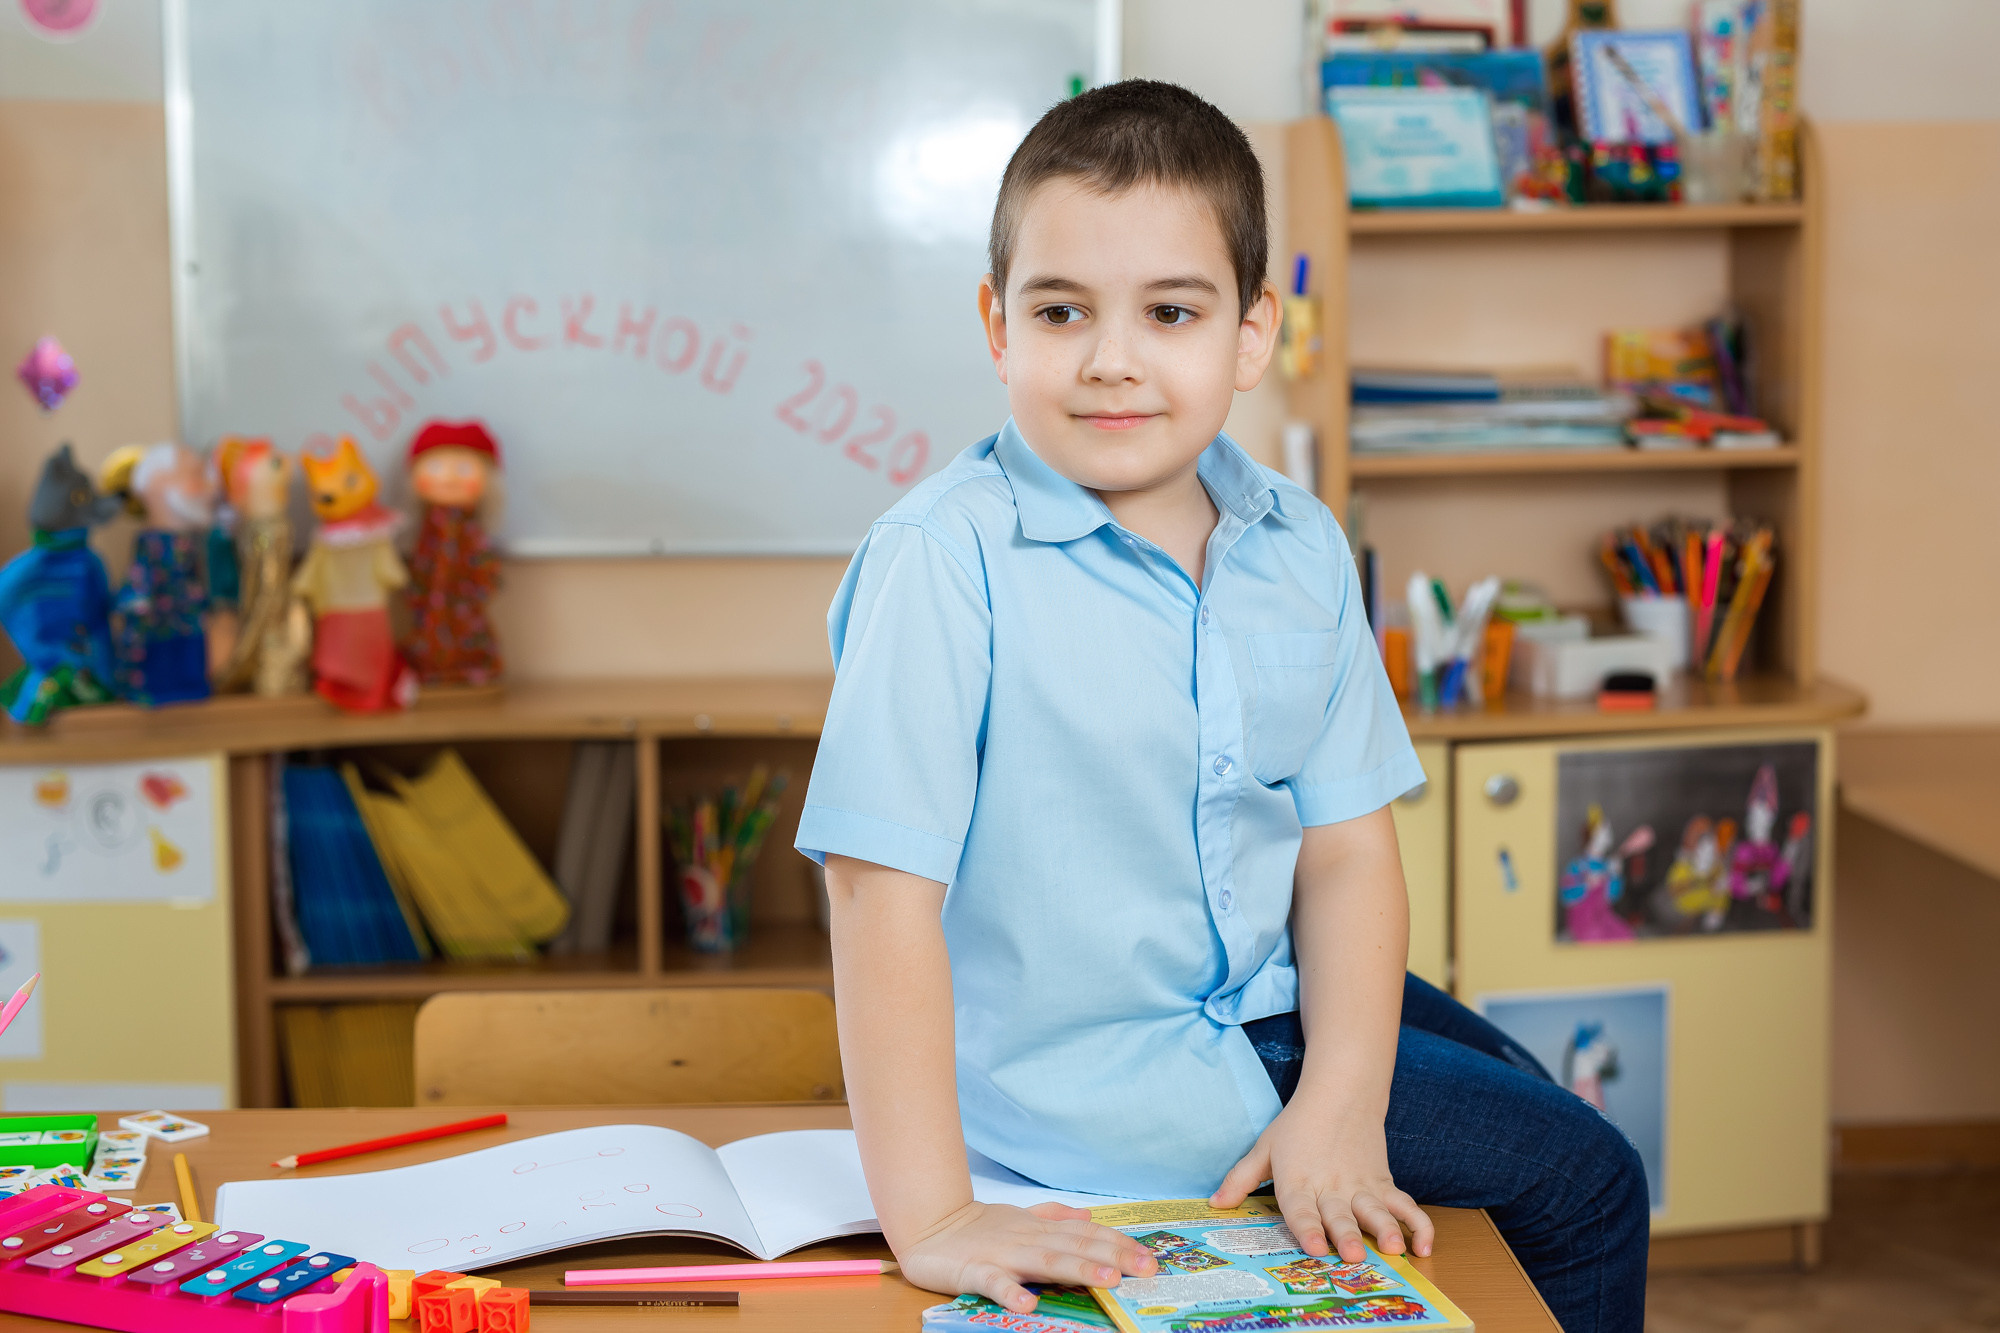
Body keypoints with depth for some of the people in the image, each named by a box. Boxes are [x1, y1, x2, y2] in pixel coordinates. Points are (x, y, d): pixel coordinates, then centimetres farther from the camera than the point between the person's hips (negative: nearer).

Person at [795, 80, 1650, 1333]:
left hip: (1268, 997, 6)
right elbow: (885, 891, -26)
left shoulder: (1300, 548, -4)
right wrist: (931, 1217, -28)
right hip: (1081, 1075, -6)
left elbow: (1347, 846, -2)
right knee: (1589, 1182, 1)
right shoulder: (944, 559, -23)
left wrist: (1341, 1107, -15)